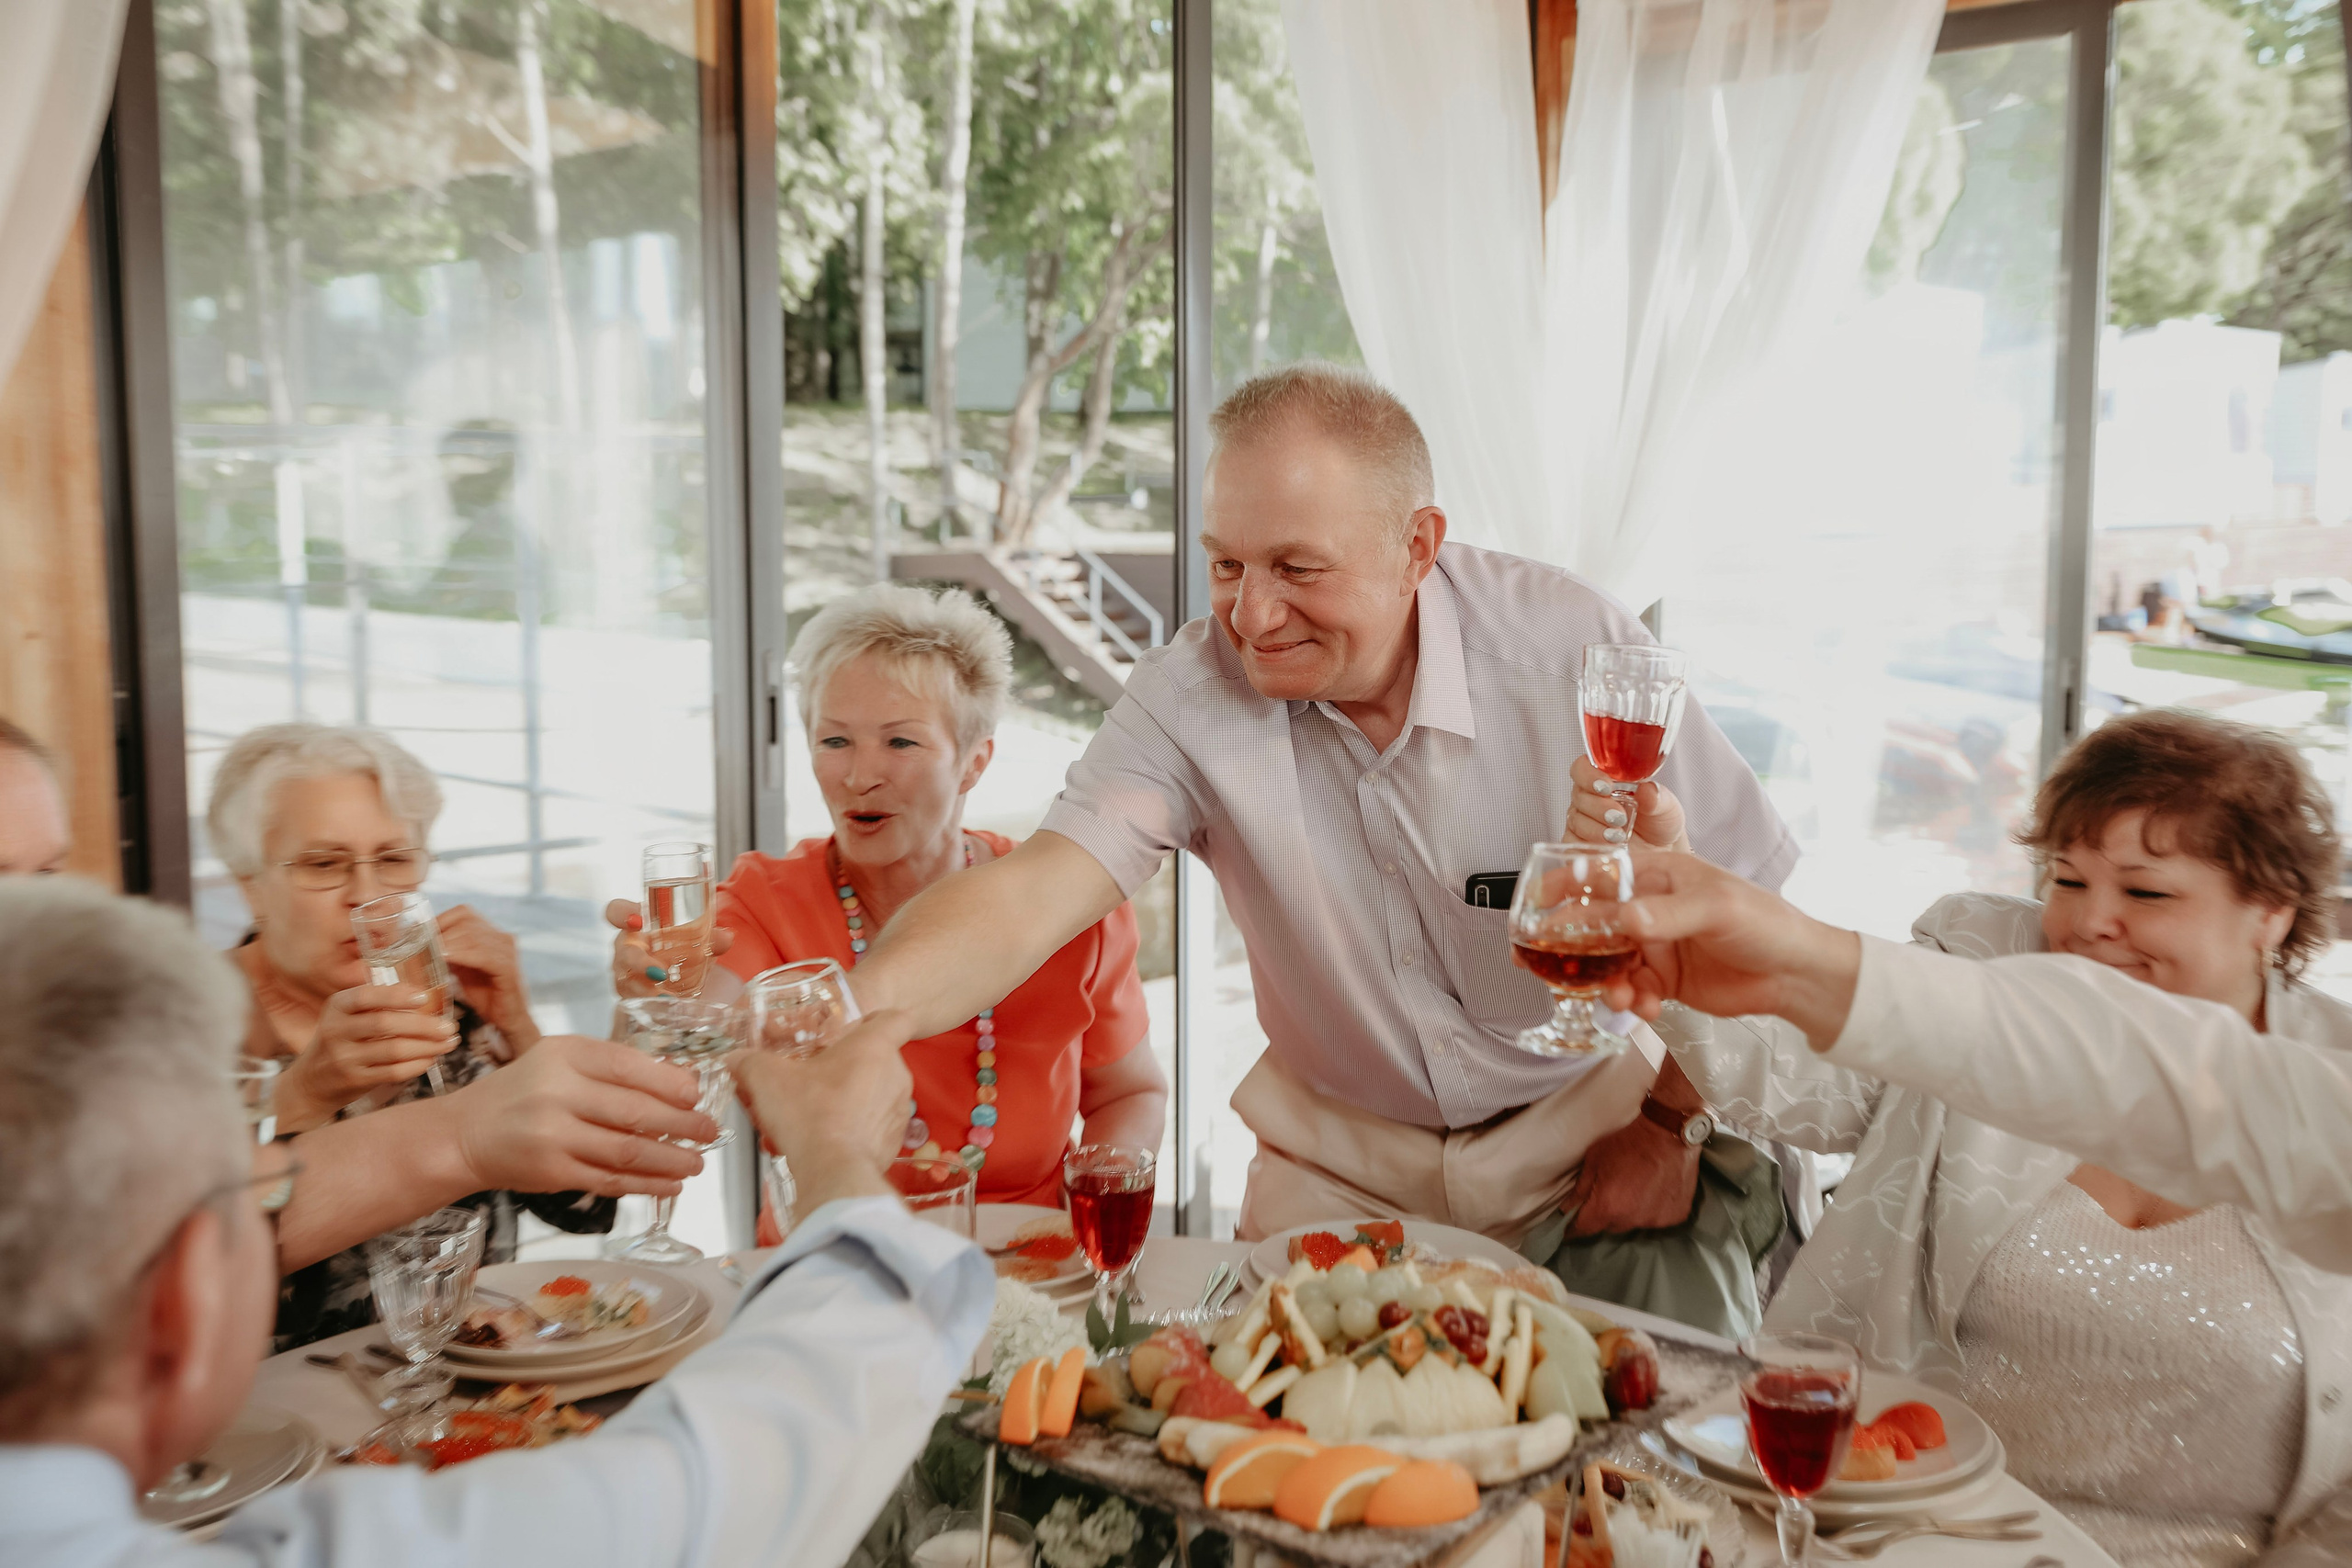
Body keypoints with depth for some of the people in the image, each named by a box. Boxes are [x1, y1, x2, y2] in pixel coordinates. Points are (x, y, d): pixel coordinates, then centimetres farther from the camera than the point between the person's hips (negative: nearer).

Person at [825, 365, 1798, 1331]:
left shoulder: (1575, 651, -19)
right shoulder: (1190, 695, -16)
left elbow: (1741, 900, -9)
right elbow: (1041, 888, -28)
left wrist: (1670, 1125, -10)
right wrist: (850, 1013, -46)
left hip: (1579, 1132, -1)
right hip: (1342, 1161, 2)